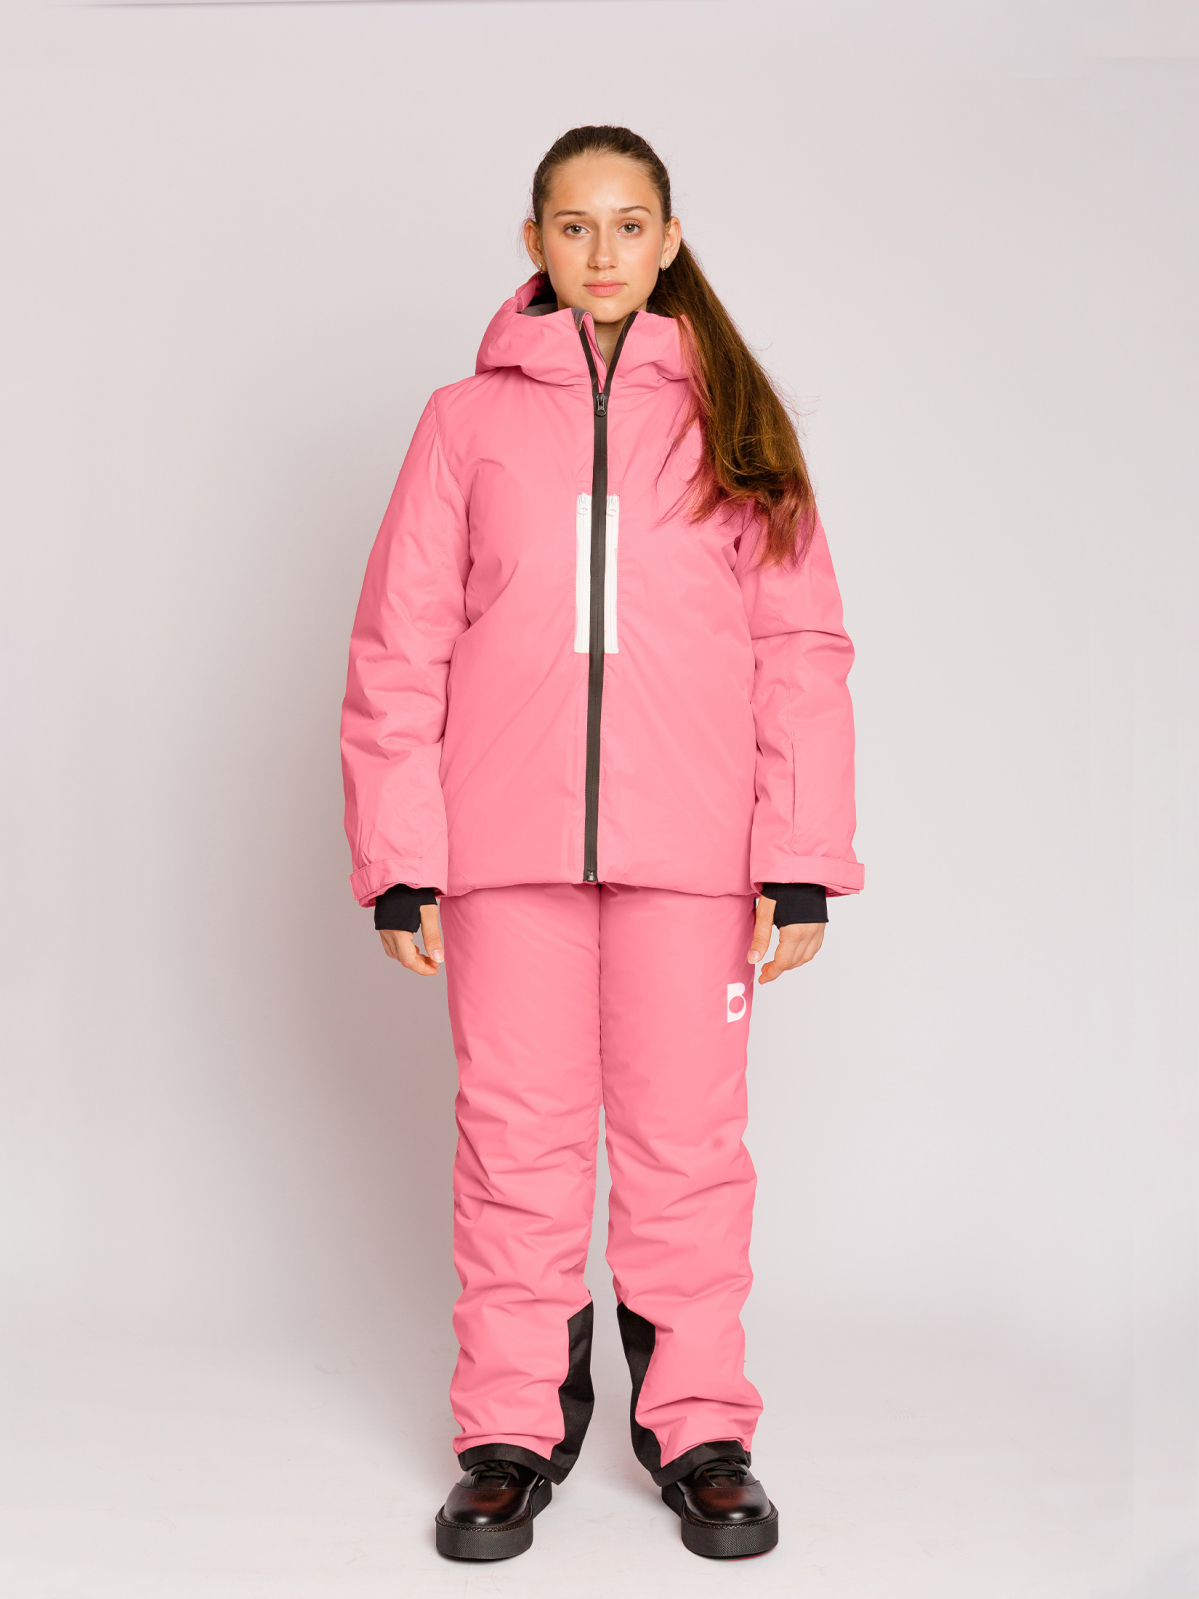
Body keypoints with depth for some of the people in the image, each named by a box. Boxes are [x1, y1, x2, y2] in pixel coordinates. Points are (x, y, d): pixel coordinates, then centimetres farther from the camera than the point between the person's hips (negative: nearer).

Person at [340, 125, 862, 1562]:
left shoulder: (731, 420, 9)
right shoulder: (468, 420, 8)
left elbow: (800, 650, 5)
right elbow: (398, 649, 5)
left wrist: (802, 859, -3)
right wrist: (399, 863, -2)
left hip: (690, 848, 0)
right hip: (505, 843, 0)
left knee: (686, 1138, 4)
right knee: (517, 1139, 5)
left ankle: (698, 1427, 18)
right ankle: (514, 1430, 18)